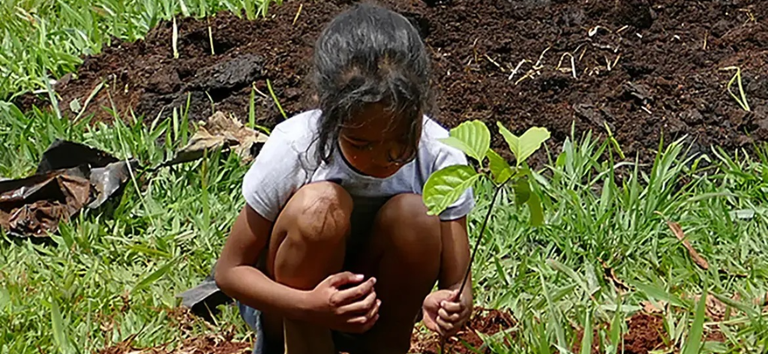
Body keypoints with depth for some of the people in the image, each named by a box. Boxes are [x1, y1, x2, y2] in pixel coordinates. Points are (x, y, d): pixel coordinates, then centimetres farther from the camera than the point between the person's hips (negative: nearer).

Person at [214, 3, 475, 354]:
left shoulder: (438, 156, -20)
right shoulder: (292, 149, -25)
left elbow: (458, 284, -16)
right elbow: (230, 270, -17)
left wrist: (452, 306, -43)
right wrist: (309, 306, -37)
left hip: (374, 311, 2)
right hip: (288, 303, -2)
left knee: (413, 214, -28)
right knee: (321, 206, -32)